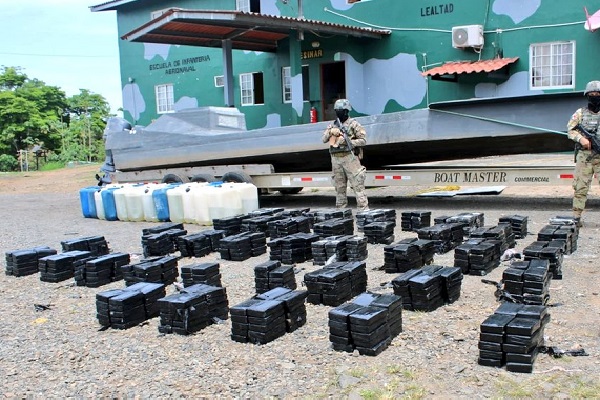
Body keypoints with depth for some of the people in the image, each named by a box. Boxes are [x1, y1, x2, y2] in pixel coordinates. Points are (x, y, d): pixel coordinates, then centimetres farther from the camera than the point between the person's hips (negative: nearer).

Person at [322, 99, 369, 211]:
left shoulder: (353, 124, -1)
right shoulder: (332, 125, 15)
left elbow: (363, 140, -4)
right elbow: (324, 139, 8)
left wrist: (348, 141, -14)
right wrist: (331, 132, -11)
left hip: (349, 157, -5)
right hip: (335, 159, 5)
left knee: (357, 185, -8)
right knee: (339, 186, 10)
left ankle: (364, 209, -8)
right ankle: (340, 210, 17)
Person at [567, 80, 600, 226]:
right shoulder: (580, 113, 9)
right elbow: (570, 130, 6)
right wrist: (581, 138, -12)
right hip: (584, 156, 0)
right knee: (580, 187, 1)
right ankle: (576, 216, 6)